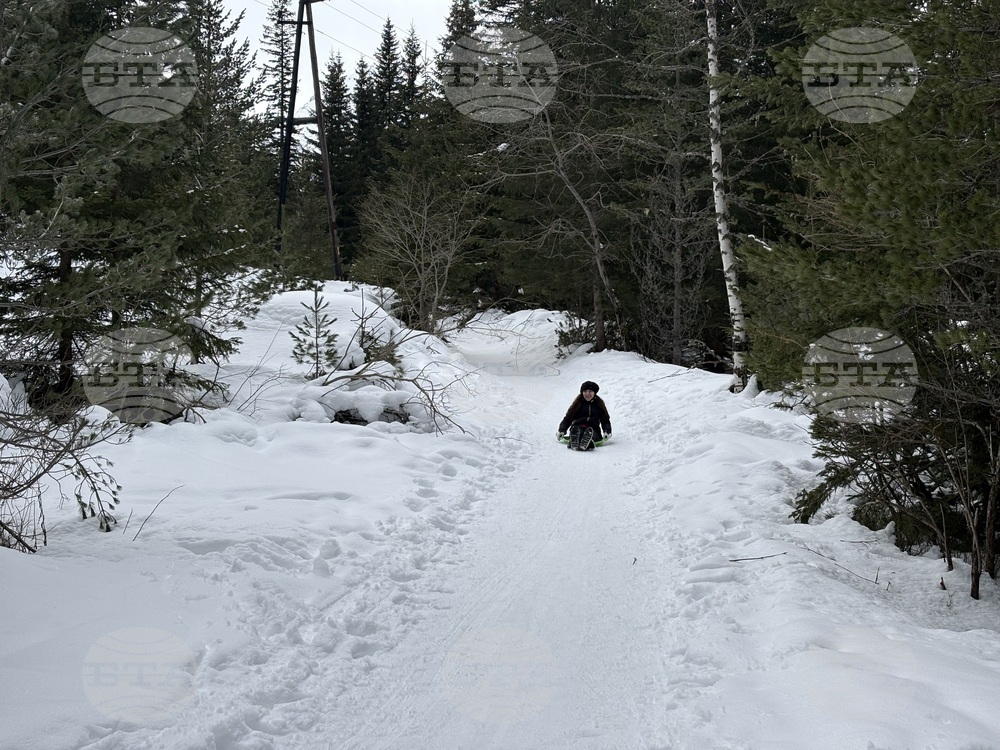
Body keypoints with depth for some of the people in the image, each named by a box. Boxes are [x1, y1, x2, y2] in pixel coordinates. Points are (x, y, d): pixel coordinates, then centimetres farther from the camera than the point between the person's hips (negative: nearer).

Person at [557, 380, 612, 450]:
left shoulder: (599, 404, 22)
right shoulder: (577, 404, 19)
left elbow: (605, 420, 26)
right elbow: (567, 418, 19)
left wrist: (607, 432, 6)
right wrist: (561, 431, 3)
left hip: (594, 430, 0)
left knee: (589, 431, -39)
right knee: (575, 429, -38)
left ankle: (585, 445, -72)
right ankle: (574, 444, -70)